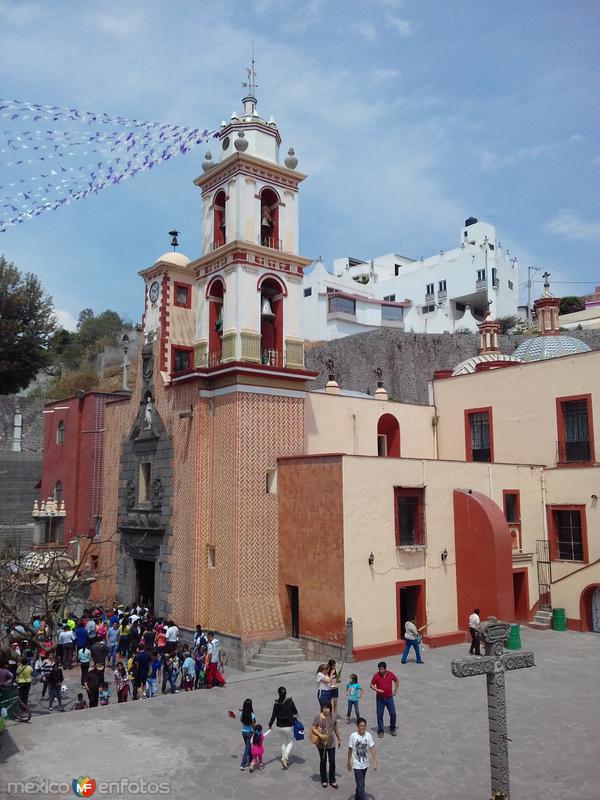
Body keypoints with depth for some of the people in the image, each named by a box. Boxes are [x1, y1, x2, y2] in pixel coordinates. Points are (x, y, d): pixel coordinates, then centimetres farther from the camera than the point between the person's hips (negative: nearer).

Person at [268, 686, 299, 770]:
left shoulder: (276, 704, -10)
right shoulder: (290, 701, -15)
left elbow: (274, 715, -5)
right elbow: (295, 712, -4)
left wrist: (270, 724, 8)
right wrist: (295, 717, 18)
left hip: (280, 726, 3)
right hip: (289, 726, -3)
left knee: (283, 742, 21)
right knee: (291, 742, 13)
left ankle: (285, 759, 25)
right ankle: (285, 757, -5)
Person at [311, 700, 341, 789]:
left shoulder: (333, 717, -3)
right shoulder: (318, 716, -15)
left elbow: (335, 729, 11)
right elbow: (313, 728, -13)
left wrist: (339, 739, 18)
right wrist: (320, 735, -27)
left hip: (331, 743, 2)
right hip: (321, 744, -2)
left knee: (332, 762, 5)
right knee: (323, 762, 12)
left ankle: (332, 781, 21)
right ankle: (324, 781, 29)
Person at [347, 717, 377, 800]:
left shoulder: (368, 735, -10)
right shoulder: (353, 736, -17)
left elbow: (372, 749, -6)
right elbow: (350, 750, -6)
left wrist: (375, 761, -12)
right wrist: (349, 763, 2)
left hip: (365, 764, 4)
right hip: (357, 764, -4)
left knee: (360, 784, 22)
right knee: (361, 786, -9)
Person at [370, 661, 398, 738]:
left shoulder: (390, 674, -7)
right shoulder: (376, 675, -12)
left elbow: (396, 681, 11)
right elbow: (371, 685, -2)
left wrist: (395, 690, 4)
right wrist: (377, 690, -19)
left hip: (389, 698, 1)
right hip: (380, 699, -1)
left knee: (393, 714, 3)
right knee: (380, 715, 3)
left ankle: (392, 729, 25)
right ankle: (380, 731, 19)